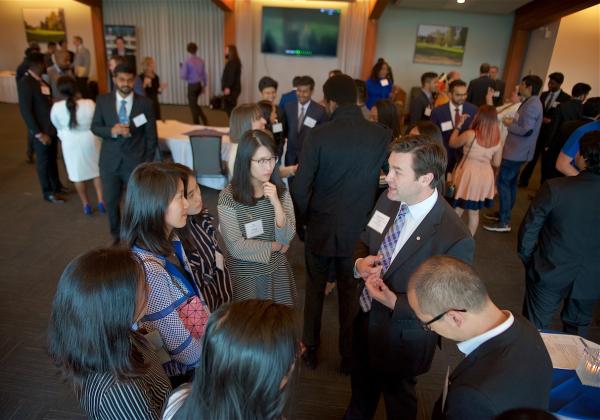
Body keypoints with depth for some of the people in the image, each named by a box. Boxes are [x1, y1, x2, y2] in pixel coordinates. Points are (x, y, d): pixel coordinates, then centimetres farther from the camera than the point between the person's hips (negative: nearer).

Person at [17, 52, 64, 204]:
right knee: (43, 161, 8)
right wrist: (38, 133, -18)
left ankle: (56, 186, 35)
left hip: (52, 127, 7)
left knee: (52, 159, 19)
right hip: (41, 130, -7)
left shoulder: (41, 80, 5)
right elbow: (25, 111, -18)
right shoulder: (25, 83, -17)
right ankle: (48, 193, 22)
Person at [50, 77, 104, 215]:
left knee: (78, 173, 14)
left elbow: (57, 126, 1)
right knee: (97, 170, 18)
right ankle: (101, 201, 16)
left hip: (71, 143, 0)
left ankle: (86, 204, 23)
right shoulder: (89, 104, -19)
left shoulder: (56, 107, -15)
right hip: (91, 140, 0)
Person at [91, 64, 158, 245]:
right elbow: (95, 127, 5)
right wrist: (112, 131, -17)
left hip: (136, 162, -2)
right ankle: (116, 234, 37)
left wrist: (148, 162, -5)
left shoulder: (145, 103, -5)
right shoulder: (103, 100, 0)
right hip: (110, 162, 2)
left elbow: (151, 136, -2)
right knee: (111, 202, 14)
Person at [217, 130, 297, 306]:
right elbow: (236, 247, -18)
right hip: (245, 275, -3)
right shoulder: (228, 196, -18)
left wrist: (276, 202, -25)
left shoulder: (281, 191, -6)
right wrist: (275, 246, -9)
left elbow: (286, 238, -12)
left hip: (277, 271, 4)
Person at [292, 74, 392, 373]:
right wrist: (369, 216, 10)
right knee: (350, 293, 20)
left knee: (315, 289, 20)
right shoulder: (382, 135, -10)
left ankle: (310, 350, 35)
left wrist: (308, 217, 2)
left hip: (321, 227, -1)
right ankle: (349, 356, 35)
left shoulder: (319, 135, -16)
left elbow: (300, 187, -15)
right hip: (360, 229, 2)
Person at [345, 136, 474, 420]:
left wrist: (394, 303, -30)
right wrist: (360, 263, -17)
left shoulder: (455, 238, -32)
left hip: (402, 339, -6)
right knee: (361, 386, 33)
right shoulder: (389, 199, -12)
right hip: (365, 316, 6)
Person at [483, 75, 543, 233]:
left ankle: (504, 222, -4)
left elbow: (527, 131, -26)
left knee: (503, 182, -8)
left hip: (516, 152, -11)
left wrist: (509, 124, -14)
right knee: (510, 182, 17)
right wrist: (513, 122, 4)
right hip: (517, 150, 11)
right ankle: (504, 213, 28)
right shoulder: (530, 102, 14)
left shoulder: (532, 105, -19)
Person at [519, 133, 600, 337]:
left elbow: (529, 229, -16)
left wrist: (527, 259, 2)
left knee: (534, 329, 16)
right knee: (578, 331, 26)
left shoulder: (554, 188, -25)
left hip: (550, 274, -3)